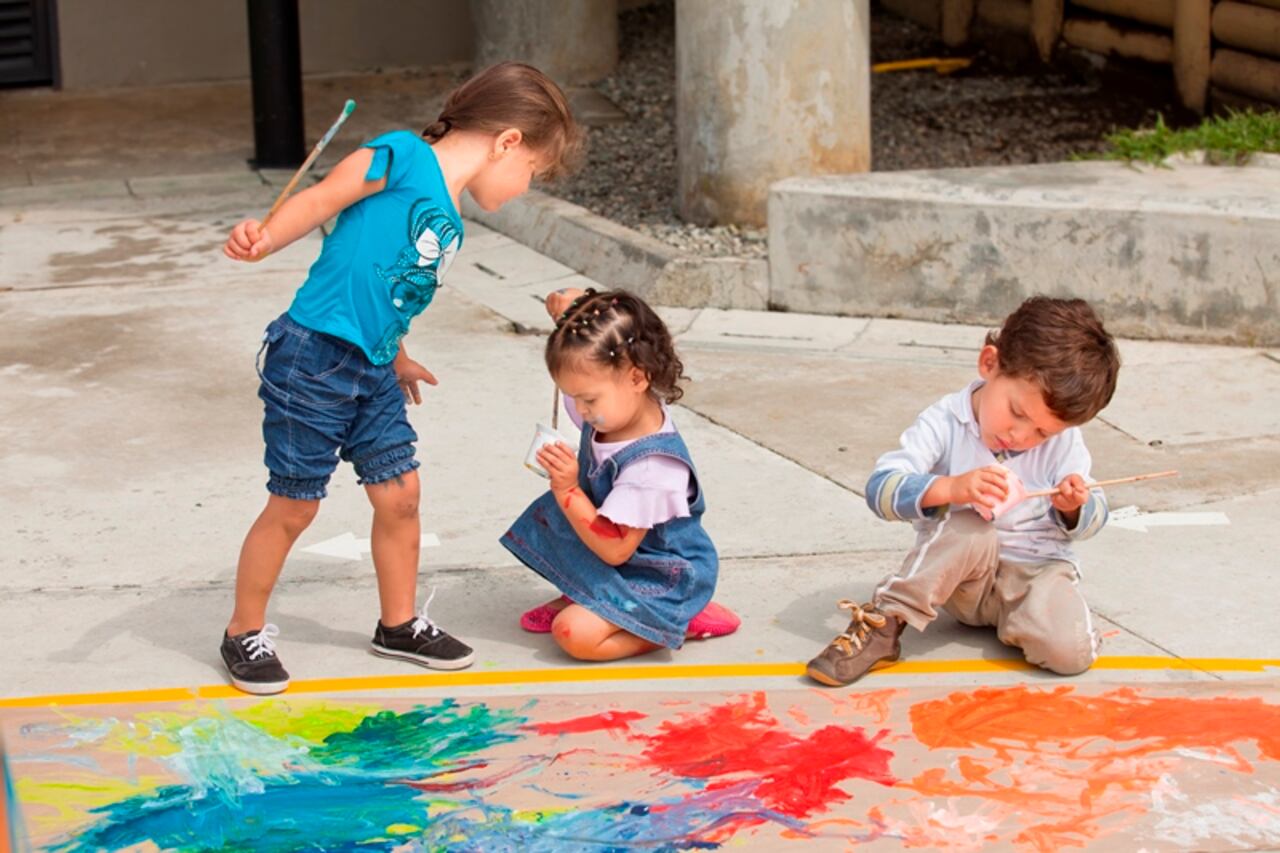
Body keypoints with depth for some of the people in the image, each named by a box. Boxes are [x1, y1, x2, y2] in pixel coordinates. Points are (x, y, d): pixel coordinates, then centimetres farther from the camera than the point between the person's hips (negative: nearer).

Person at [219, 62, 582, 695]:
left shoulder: (449, 224, 12)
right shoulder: (405, 157, -12)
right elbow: (321, 200, -16)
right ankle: (244, 634, 20)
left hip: (372, 376, 9)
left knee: (399, 494, 13)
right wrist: (263, 240, -30)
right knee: (293, 506, 3)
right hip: (312, 359, -9)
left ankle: (398, 624, 32)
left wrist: (395, 360, 30)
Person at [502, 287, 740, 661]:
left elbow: (614, 550, -30)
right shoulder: (616, 404, -10)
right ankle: (577, 601, 14)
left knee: (575, 633, -25)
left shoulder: (651, 468, -36)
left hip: (661, 583, -9)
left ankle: (682, 623, -5)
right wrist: (567, 307, -15)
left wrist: (567, 489, -34)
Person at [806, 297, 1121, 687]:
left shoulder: (1063, 441, -1)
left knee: (1070, 652, -29)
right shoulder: (944, 423, -11)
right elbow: (881, 488, -22)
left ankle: (1014, 623, 2)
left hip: (1037, 568, 1)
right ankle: (885, 622, -27)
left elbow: (1093, 519, 4)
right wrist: (951, 488, -39)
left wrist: (1074, 509, -21)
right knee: (968, 527, -37)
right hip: (961, 571, -1)